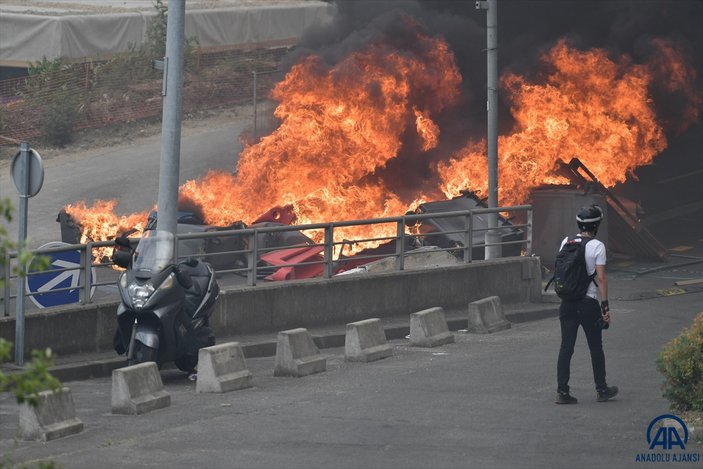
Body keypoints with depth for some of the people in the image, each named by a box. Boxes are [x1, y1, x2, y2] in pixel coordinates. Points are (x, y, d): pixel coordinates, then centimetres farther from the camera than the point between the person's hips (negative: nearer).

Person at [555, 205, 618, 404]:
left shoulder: (566, 243, 4)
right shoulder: (597, 246, -10)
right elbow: (601, 277, -12)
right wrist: (605, 306, -9)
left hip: (568, 303, 4)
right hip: (588, 303, -4)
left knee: (566, 347, 3)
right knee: (596, 348, 10)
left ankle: (562, 391, -2)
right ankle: (601, 389, 20)